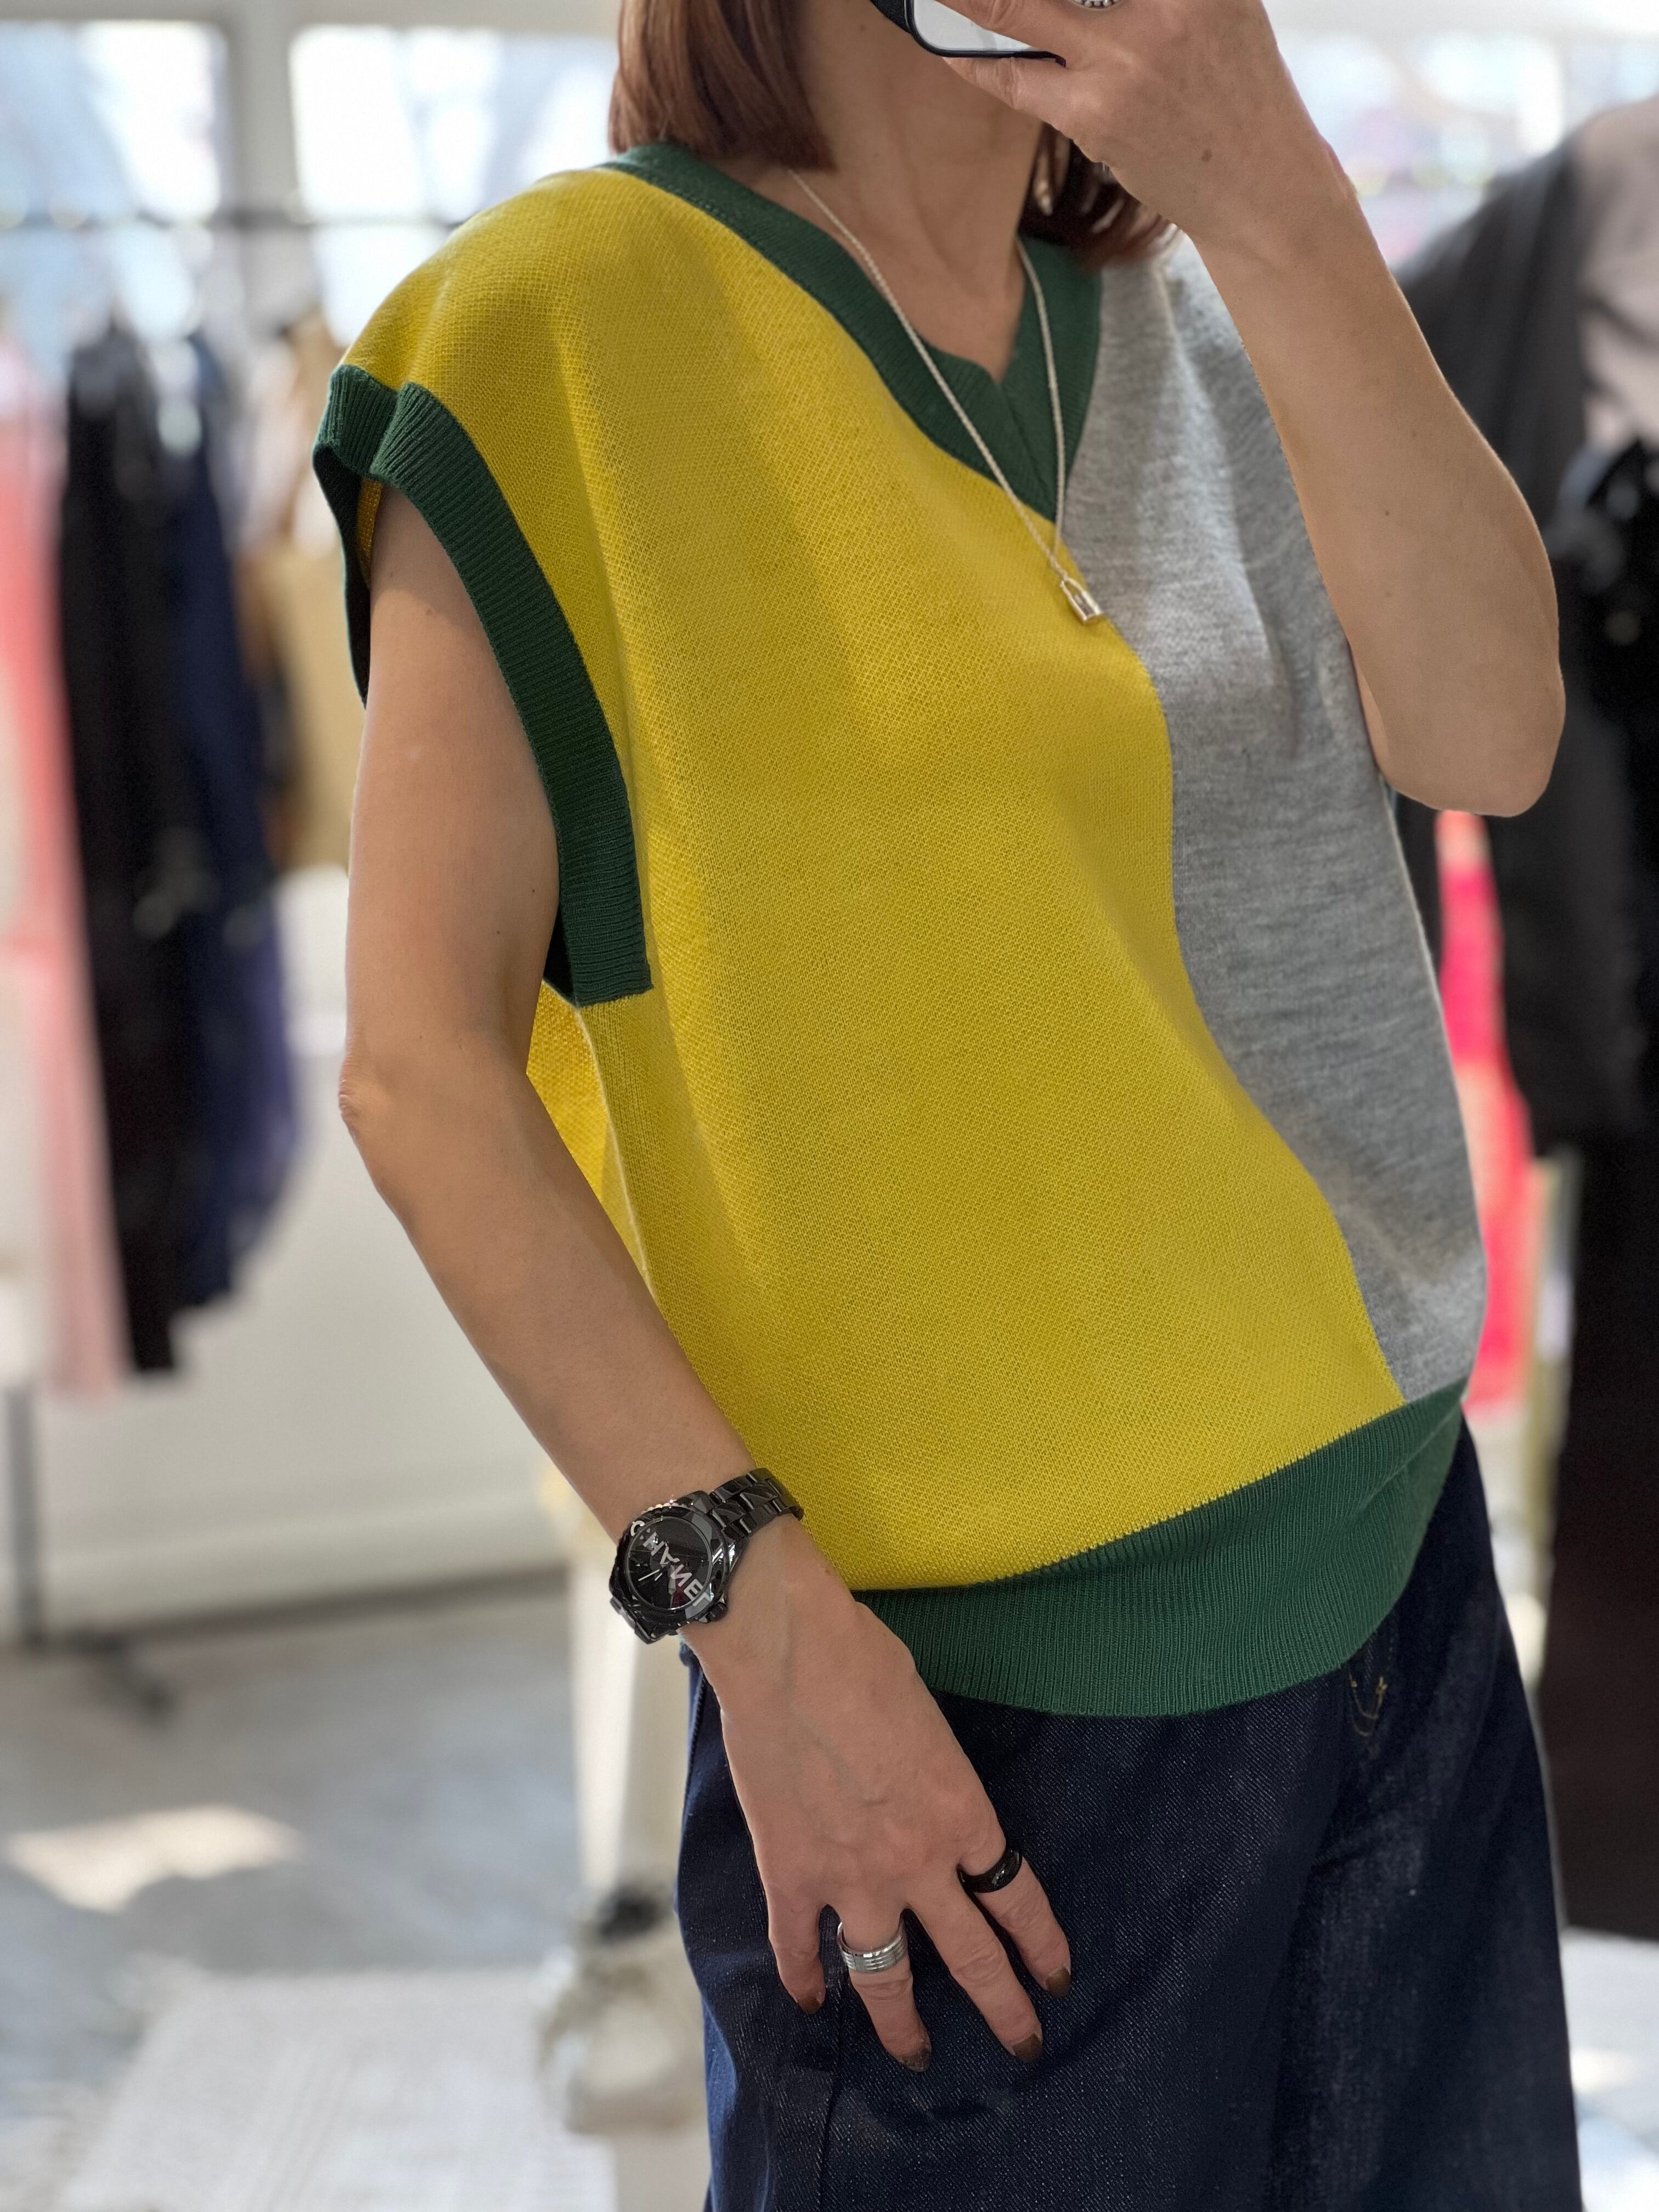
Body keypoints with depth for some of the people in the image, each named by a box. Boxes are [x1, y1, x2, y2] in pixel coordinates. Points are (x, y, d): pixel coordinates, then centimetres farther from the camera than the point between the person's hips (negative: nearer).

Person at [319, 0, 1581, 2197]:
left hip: (1391, 1560, 6)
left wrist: (1274, 200, -19)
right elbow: (424, 1065, -12)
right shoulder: (562, 327, -10)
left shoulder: (1203, 314, 8)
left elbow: (1486, 742, -8)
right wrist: (752, 1603, -18)